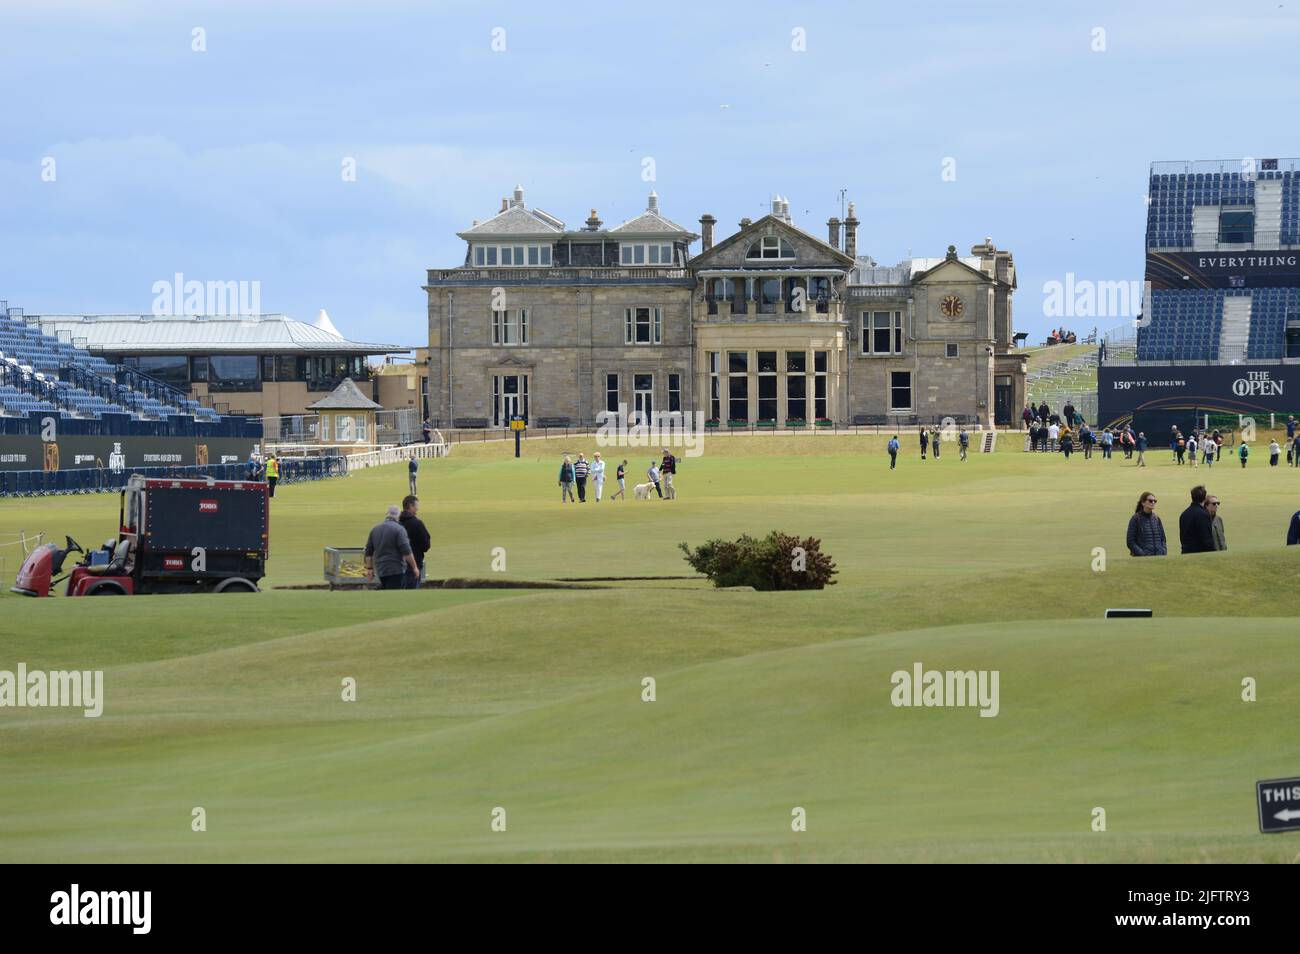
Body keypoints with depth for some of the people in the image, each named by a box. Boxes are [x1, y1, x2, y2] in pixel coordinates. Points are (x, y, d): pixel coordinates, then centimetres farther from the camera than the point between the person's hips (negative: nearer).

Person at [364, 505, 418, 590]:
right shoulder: (399, 529, -10)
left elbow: (368, 552, 15)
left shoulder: (375, 529, 12)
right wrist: (414, 567, -5)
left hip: (380, 570, 7)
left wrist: (369, 568, 21)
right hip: (396, 570, -7)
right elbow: (406, 552, -13)